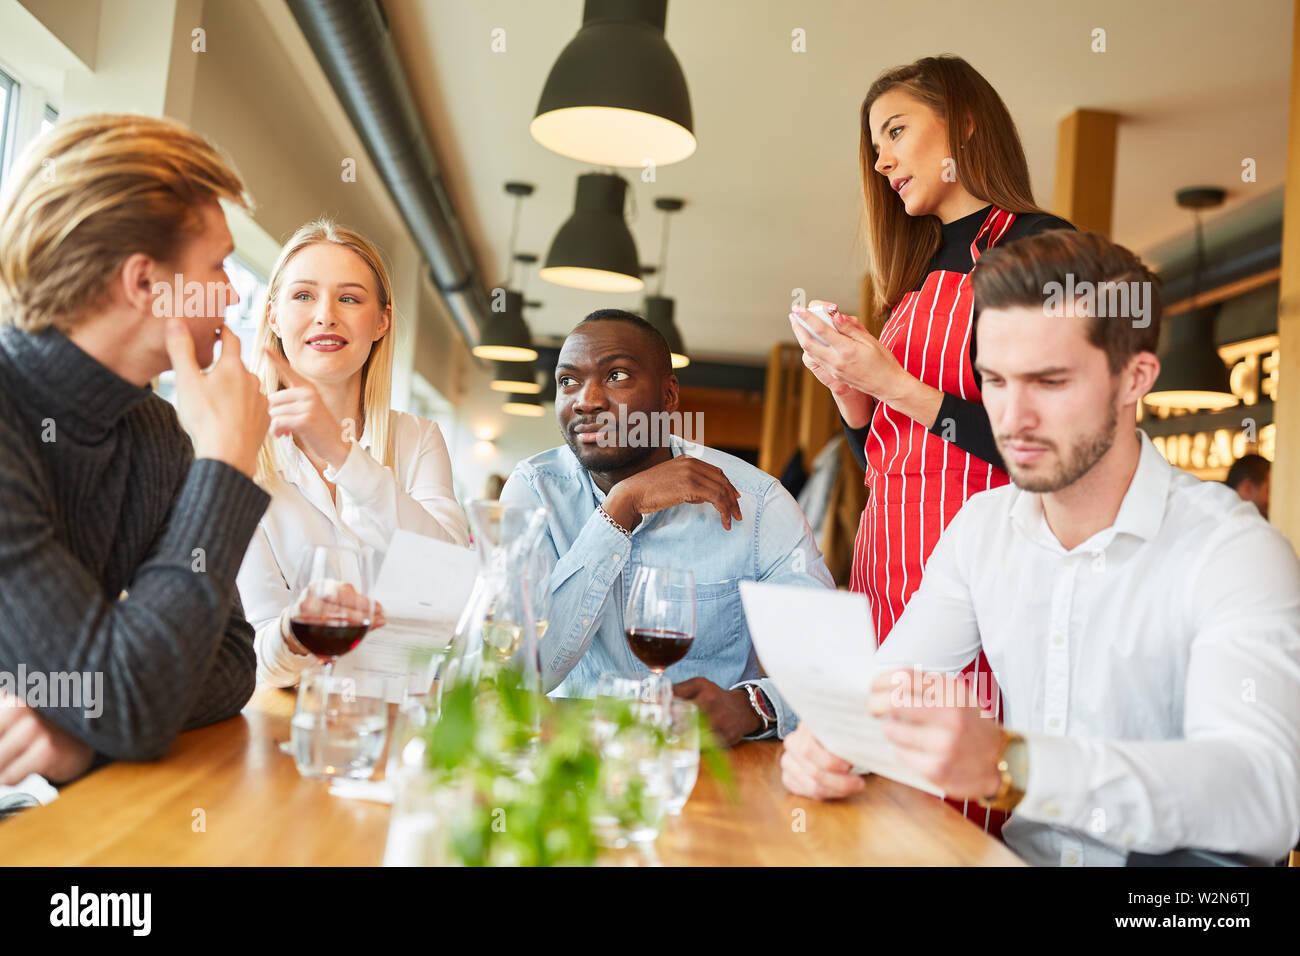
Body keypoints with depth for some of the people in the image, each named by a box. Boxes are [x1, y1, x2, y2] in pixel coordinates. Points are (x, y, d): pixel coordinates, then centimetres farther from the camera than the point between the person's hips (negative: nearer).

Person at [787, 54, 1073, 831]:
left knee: (957, 813, -7)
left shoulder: (1038, 245, -3)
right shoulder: (921, 276, 20)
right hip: (888, 564, 7)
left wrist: (896, 385, -11)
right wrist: (849, 387, 4)